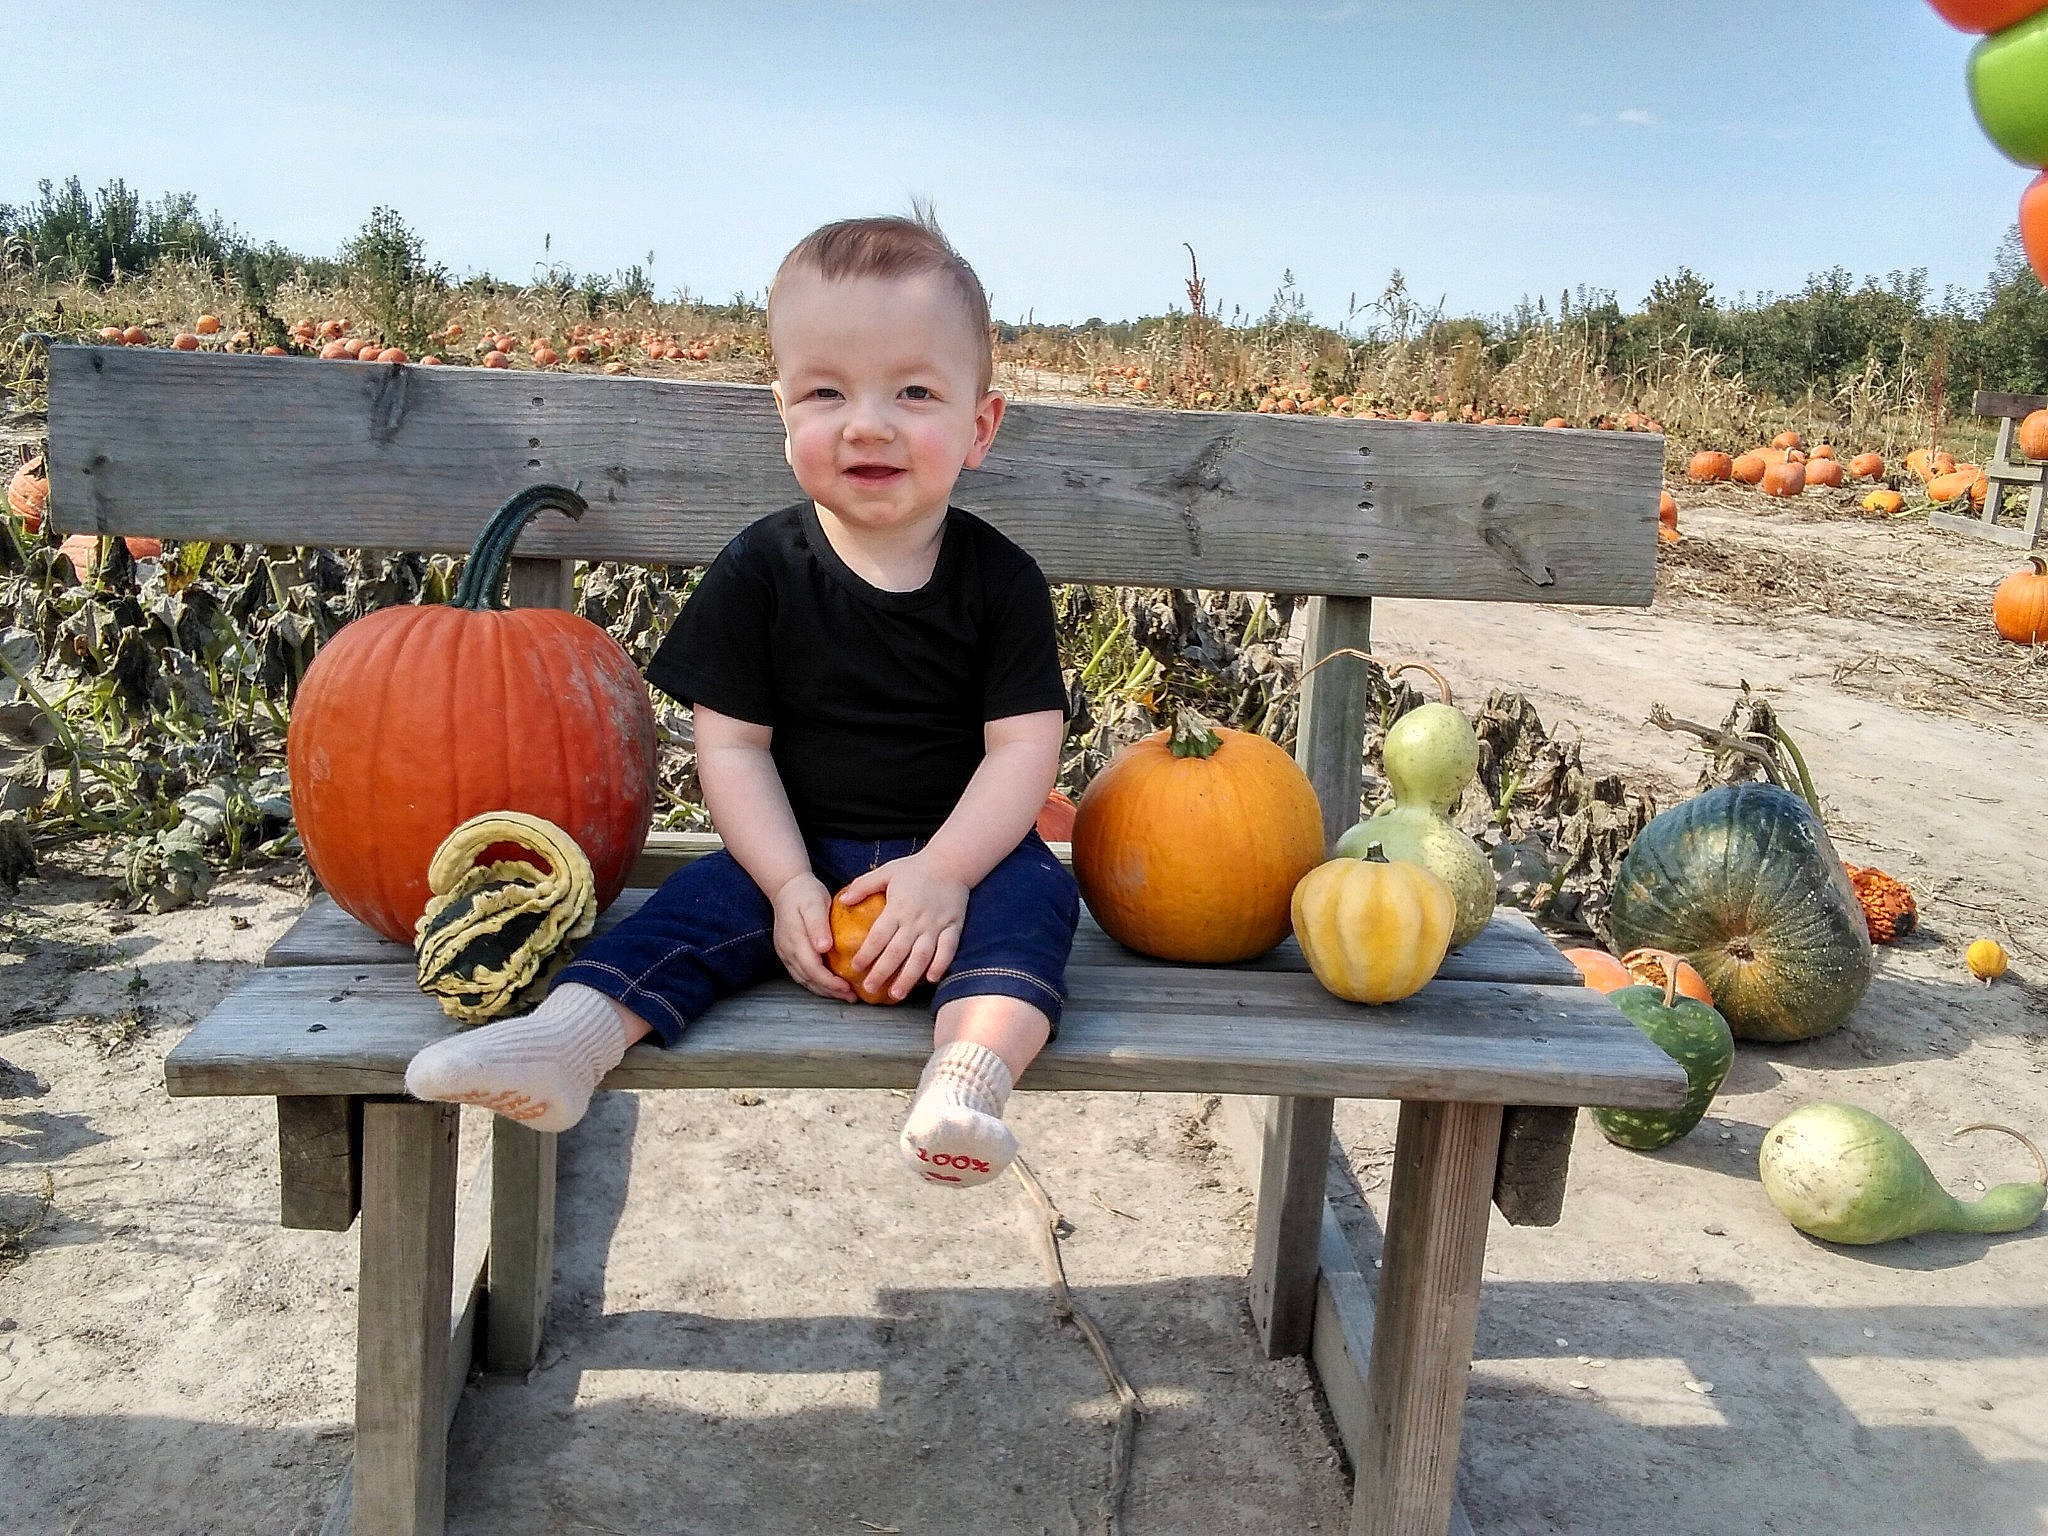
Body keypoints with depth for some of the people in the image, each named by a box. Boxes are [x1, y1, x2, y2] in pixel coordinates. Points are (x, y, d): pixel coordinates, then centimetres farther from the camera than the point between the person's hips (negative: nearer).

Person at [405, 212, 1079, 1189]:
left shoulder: (1001, 582, -6)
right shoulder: (759, 571, -5)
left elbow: (1024, 746, -10)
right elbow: (732, 744, -5)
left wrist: (944, 870, -24)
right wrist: (788, 882, -17)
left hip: (963, 851, -1)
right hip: (797, 850, 2)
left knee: (1030, 895, -29)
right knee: (705, 901, -21)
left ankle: (966, 1079, -51)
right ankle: (570, 1036, -34)